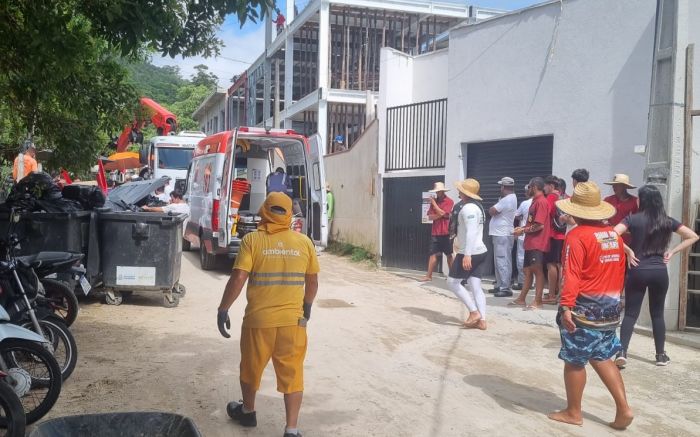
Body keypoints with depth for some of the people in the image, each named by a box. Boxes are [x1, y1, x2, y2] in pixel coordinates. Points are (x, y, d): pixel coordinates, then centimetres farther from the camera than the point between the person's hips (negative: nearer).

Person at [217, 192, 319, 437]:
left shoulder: (252, 240, -8)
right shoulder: (304, 242, 1)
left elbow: (238, 279, -13)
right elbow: (312, 282, 9)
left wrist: (223, 309, -3)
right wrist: (307, 307, 25)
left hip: (259, 319, -1)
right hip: (293, 320, 2)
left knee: (251, 368, 21)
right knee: (292, 374, 9)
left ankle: (247, 412, 40)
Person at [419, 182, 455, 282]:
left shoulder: (449, 202, -6)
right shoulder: (434, 201, 11)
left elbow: (441, 213, -17)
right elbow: (430, 217, 4)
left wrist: (433, 202, -9)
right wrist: (440, 215, -11)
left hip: (446, 233, -5)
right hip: (435, 233, 5)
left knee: (449, 255, 4)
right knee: (433, 254, 5)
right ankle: (429, 276, 7)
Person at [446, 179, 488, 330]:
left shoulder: (468, 208, -15)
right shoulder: (478, 206, 17)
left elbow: (471, 232, -24)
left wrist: (467, 254, -29)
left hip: (470, 253, -10)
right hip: (480, 251, 10)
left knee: (453, 282, 0)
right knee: (476, 287, 6)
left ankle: (474, 312, -3)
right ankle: (482, 320, 2)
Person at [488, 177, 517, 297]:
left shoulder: (507, 200, -17)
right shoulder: (511, 198, 16)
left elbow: (491, 211, -16)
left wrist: (493, 208, 2)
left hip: (502, 235, -11)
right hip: (501, 234, 11)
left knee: (502, 262, -9)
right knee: (500, 261, 16)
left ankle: (505, 288, -8)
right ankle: (500, 286, 23)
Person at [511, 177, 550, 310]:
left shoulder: (541, 202, -14)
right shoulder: (535, 201, 17)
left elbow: (540, 225, -20)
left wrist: (523, 231, -12)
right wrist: (522, 227, 9)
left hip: (537, 244, -10)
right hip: (530, 243, 10)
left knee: (537, 271, -6)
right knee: (528, 271, 12)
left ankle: (538, 302, -2)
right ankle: (521, 299, 18)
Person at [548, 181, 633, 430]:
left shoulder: (577, 236, -14)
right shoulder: (614, 236, 7)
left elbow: (572, 275, -22)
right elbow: (620, 273, 15)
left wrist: (566, 307, -24)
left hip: (584, 308, -7)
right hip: (610, 307, 7)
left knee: (574, 361, 6)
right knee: (602, 358, 18)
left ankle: (573, 413, 17)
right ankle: (623, 408, 13)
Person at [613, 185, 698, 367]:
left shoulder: (632, 219, -5)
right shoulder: (667, 221, 3)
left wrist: (628, 251, -8)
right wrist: (672, 252, 4)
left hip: (637, 271, -2)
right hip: (660, 272, 2)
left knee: (630, 313, 2)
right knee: (657, 314, 14)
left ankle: (622, 352, -10)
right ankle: (661, 355, 21)